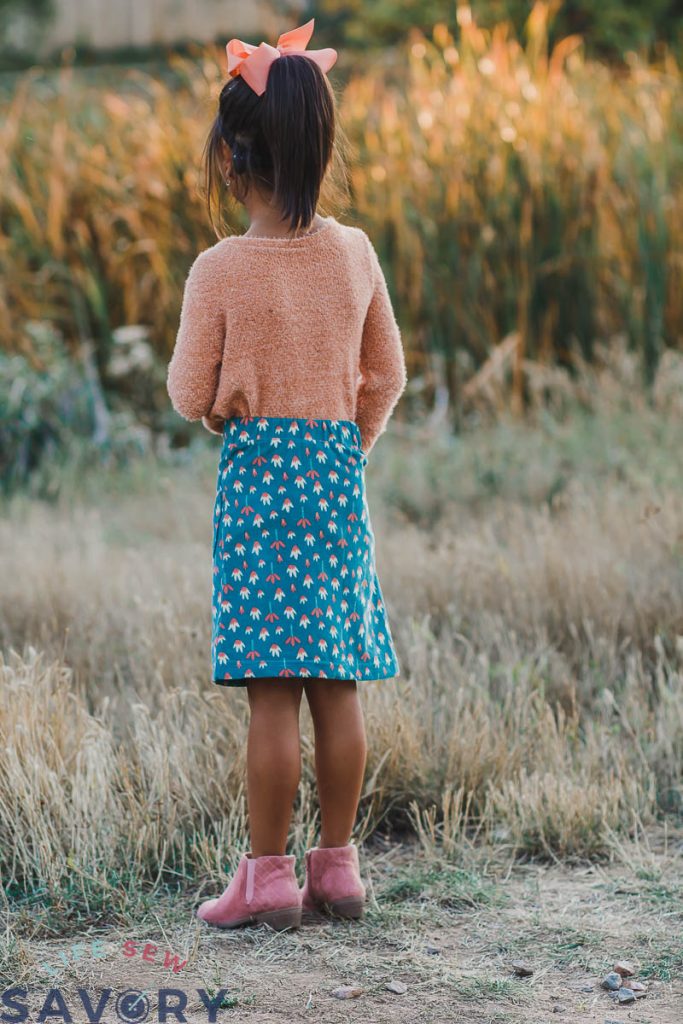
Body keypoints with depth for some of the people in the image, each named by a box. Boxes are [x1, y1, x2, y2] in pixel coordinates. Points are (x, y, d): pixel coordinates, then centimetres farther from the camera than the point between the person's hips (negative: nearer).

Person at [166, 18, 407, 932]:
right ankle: (337, 864, 15)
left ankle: (267, 874, 1)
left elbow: (190, 396, -6)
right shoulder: (356, 253, 3)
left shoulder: (220, 270, -10)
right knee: (338, 685, 8)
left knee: (272, 690, -3)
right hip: (340, 474, 4)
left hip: (256, 474, -4)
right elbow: (387, 375, 10)